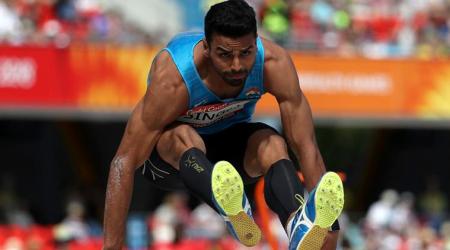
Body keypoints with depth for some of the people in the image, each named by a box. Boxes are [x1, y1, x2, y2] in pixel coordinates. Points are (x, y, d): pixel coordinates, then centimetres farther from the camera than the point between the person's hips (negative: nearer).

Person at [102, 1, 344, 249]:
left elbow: (307, 147, -24)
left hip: (230, 139, 3)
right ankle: (235, 212, -67)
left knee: (273, 144, -30)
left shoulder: (274, 62, -27)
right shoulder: (172, 77, -36)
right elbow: (124, 162, -34)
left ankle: (299, 226, -58)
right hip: (169, 150, -3)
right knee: (183, 137, -38)